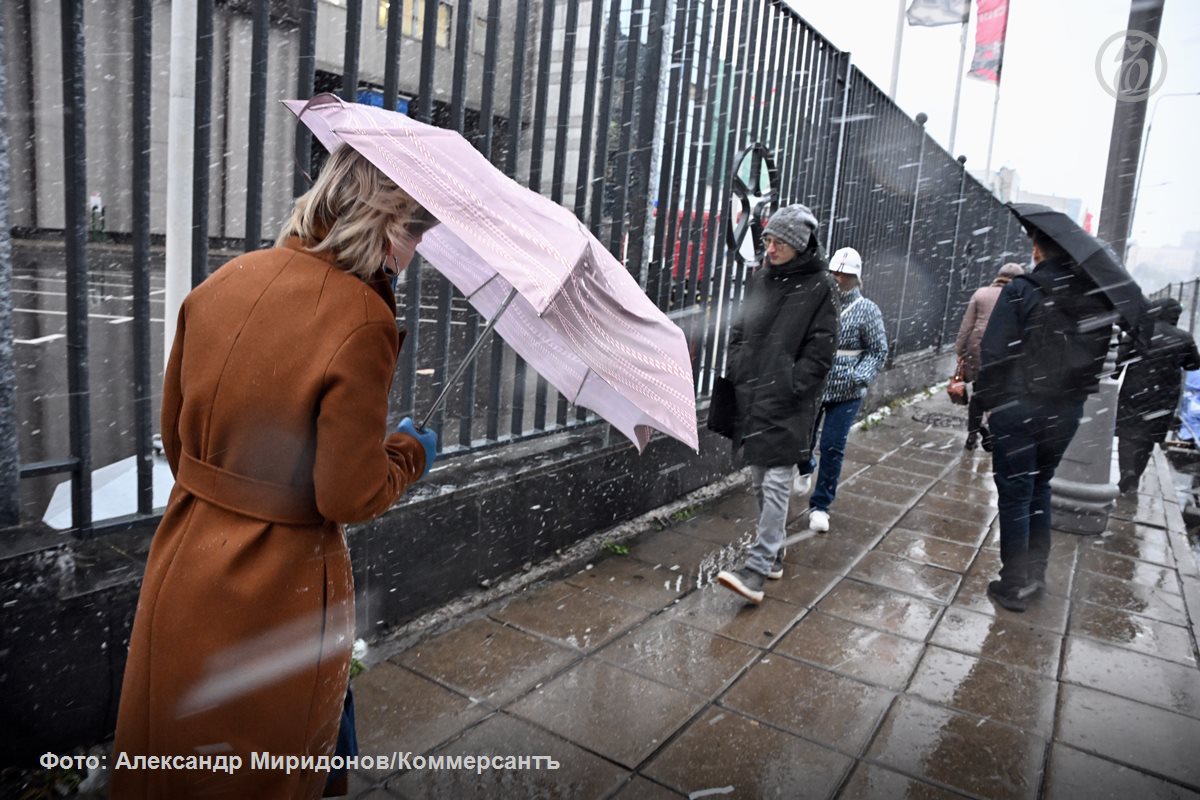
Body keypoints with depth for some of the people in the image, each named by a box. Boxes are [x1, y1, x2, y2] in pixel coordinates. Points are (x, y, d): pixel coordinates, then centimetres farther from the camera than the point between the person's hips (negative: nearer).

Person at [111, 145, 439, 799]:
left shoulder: (223, 282, -1)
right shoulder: (362, 321, -23)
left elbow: (174, 438, 8)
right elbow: (350, 497, -18)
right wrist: (411, 451, 1)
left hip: (180, 573, 6)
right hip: (277, 600, -6)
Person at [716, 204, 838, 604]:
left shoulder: (820, 287, -6)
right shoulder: (760, 281, 12)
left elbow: (820, 351, -9)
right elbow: (739, 332, 17)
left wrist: (788, 389, -15)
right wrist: (737, 375, 6)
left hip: (788, 405, -7)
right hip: (752, 399, 7)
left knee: (776, 484, -7)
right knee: (760, 482, 14)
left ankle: (756, 570, -8)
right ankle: (773, 555, 29)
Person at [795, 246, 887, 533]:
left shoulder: (867, 310, -5)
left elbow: (878, 351, -3)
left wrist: (860, 377, -17)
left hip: (846, 393, -2)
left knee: (832, 448, -1)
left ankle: (820, 505, 15)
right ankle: (806, 468, 50)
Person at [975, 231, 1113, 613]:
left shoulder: (1020, 291, -14)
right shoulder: (1097, 298, 2)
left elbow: (994, 353, -16)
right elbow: (1101, 355, 8)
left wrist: (988, 398, -4)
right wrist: (1077, 393, 17)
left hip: (1018, 408, -5)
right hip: (1067, 410, 5)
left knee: (1015, 494, 4)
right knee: (1040, 487, 21)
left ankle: (1014, 585, 10)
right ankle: (1036, 573, 28)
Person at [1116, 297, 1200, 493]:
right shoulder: (1184, 338, -3)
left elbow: (1120, 359, -11)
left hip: (1134, 393, -1)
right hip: (1163, 398, 2)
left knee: (1127, 435, 6)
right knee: (1147, 440, 12)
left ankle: (1127, 470, -13)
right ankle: (1134, 477, 11)